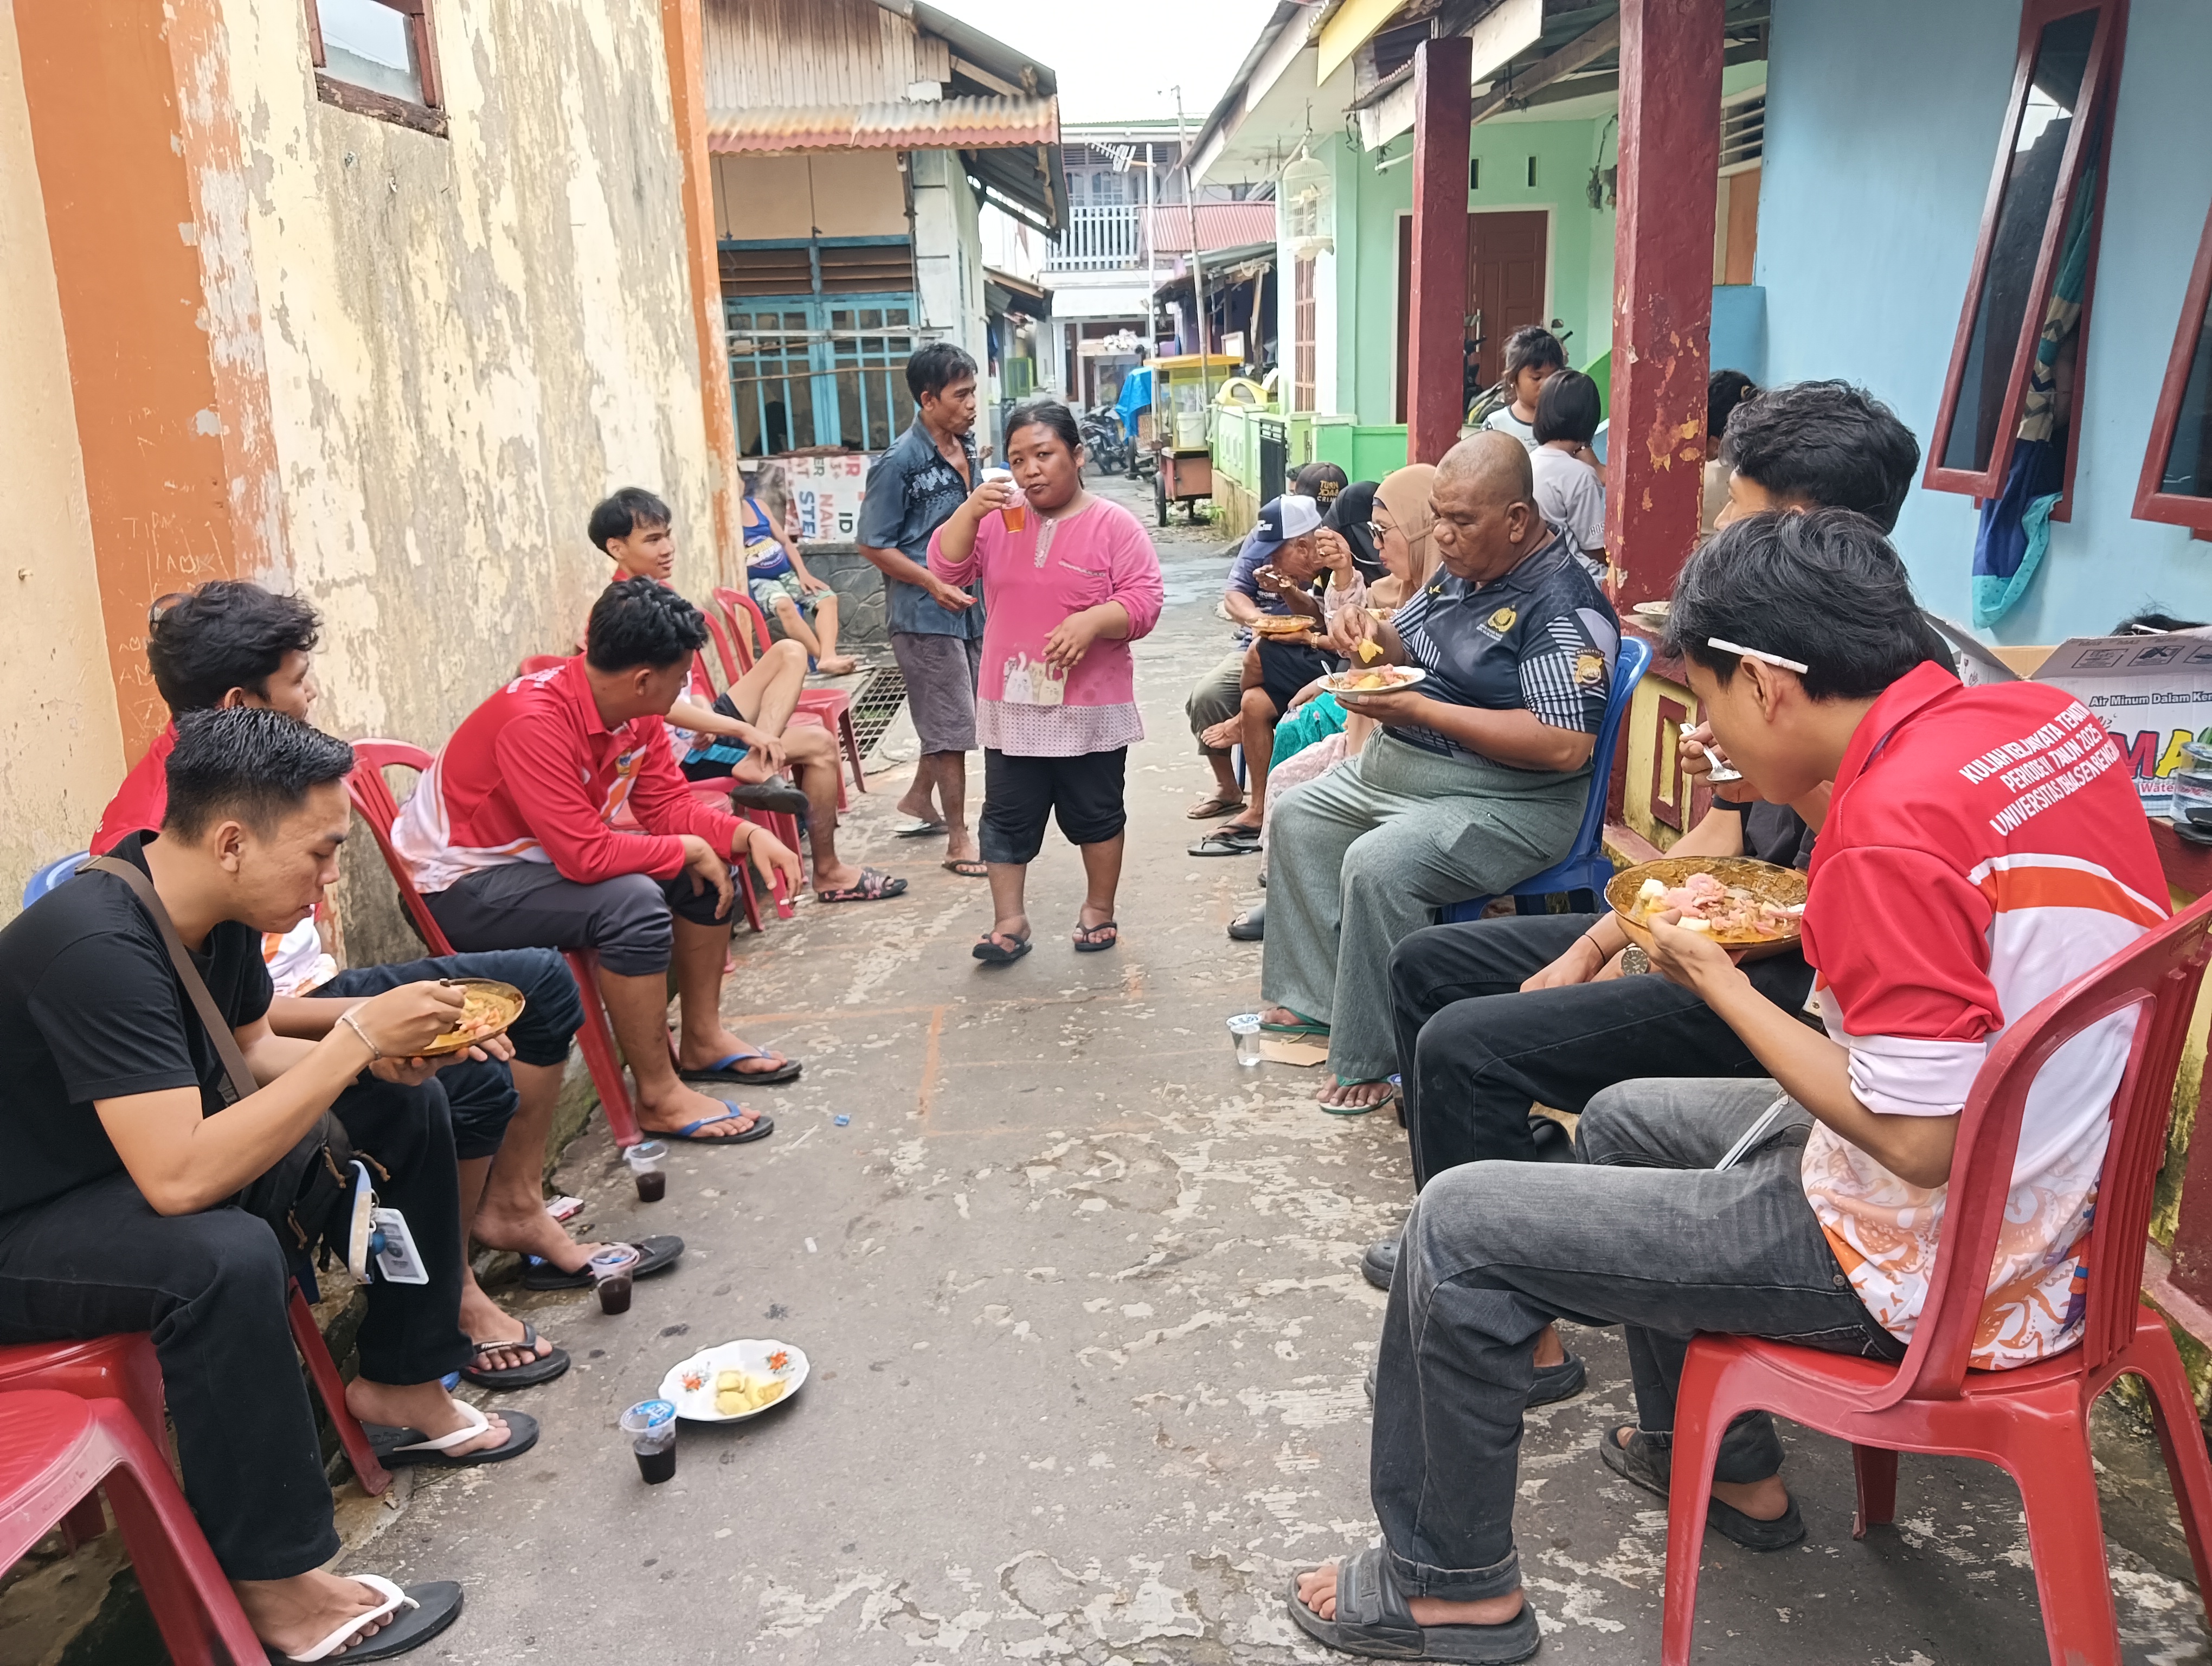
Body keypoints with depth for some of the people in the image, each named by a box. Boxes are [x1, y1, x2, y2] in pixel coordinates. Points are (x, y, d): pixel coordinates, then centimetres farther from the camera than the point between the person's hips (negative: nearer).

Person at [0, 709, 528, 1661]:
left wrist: (379, 1053, -12)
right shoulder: (97, 946, -33)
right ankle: (272, 1584, -20)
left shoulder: (219, 909, -7)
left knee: (404, 1109, 5)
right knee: (226, 1259, -38)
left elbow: (251, 1056, 8)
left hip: (149, 1156, 9)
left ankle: (400, 1386, 14)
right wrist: (354, 1039, -33)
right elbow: (180, 1180, -39)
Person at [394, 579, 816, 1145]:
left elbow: (670, 804, 0)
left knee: (709, 870, 3)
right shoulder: (534, 721, -32)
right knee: (633, 905, -31)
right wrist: (686, 851, -22)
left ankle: (702, 1041, 14)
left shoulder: (634, 710, -6)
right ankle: (660, 1098, -18)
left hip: (544, 858, 9)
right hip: (461, 885, -9)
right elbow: (585, 855, -35)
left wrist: (747, 835, -18)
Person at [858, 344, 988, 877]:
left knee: (951, 718, 19)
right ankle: (958, 840, 8)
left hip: (971, 606, 8)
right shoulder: (901, 462, -15)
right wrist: (935, 584, -20)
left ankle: (919, 799, 40)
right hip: (926, 613, -7)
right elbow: (874, 544, -13)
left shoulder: (966, 449, 7)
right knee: (951, 727, -2)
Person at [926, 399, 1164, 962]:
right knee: (1007, 819, 7)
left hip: (1091, 708, -3)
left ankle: (1099, 909, 28)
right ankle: (1009, 920, 18)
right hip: (1011, 705, 3)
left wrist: (1093, 620, -27)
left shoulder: (1114, 525, -6)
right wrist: (969, 511, -16)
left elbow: (1144, 601, -11)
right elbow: (947, 567, -2)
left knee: (1095, 815, 11)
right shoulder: (998, 519, 5)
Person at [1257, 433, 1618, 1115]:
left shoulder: (1564, 606, -21)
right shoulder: (1460, 572, 7)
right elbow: (1407, 645, 23)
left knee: (1377, 864, -30)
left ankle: (1367, 1061, -14)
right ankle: (1309, 1000, 20)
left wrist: (1420, 711, -27)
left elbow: (1565, 747, -31)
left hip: (1505, 799, -10)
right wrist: (1369, 634, -4)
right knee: (1298, 816, 15)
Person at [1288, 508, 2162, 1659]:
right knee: (1623, 1122, 26)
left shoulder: (1896, 823, -28)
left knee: (1459, 1227, -5)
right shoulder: (2047, 717, -1)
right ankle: (1720, 1462, 39)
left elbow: (1919, 1141, -26)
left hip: (1938, 1259, -9)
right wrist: (1813, 917, 4)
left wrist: (1720, 981, -15)